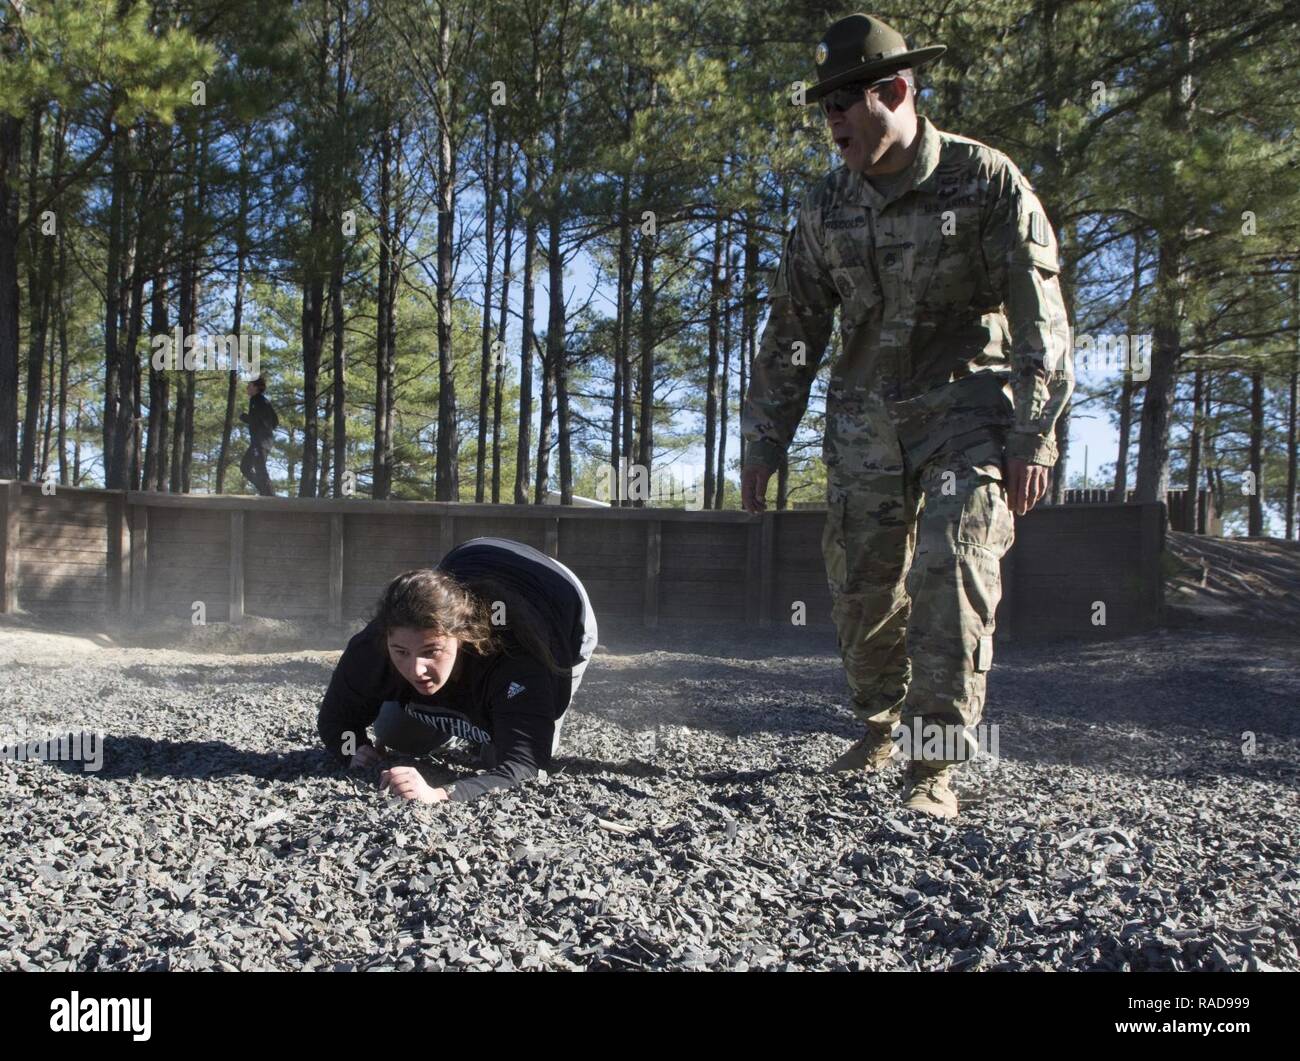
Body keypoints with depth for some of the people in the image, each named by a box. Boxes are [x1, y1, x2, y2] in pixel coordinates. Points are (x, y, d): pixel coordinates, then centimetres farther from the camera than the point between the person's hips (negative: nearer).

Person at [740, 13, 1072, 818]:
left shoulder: (985, 180, -6)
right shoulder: (828, 208, 6)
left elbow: (1039, 317, -8)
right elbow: (791, 333, 10)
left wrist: (1033, 436, -14)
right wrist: (764, 445, 7)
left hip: (967, 404, -4)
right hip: (866, 417, 4)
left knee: (951, 572, -17)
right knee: (861, 586, 4)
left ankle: (937, 765, -10)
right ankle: (882, 726, 28)